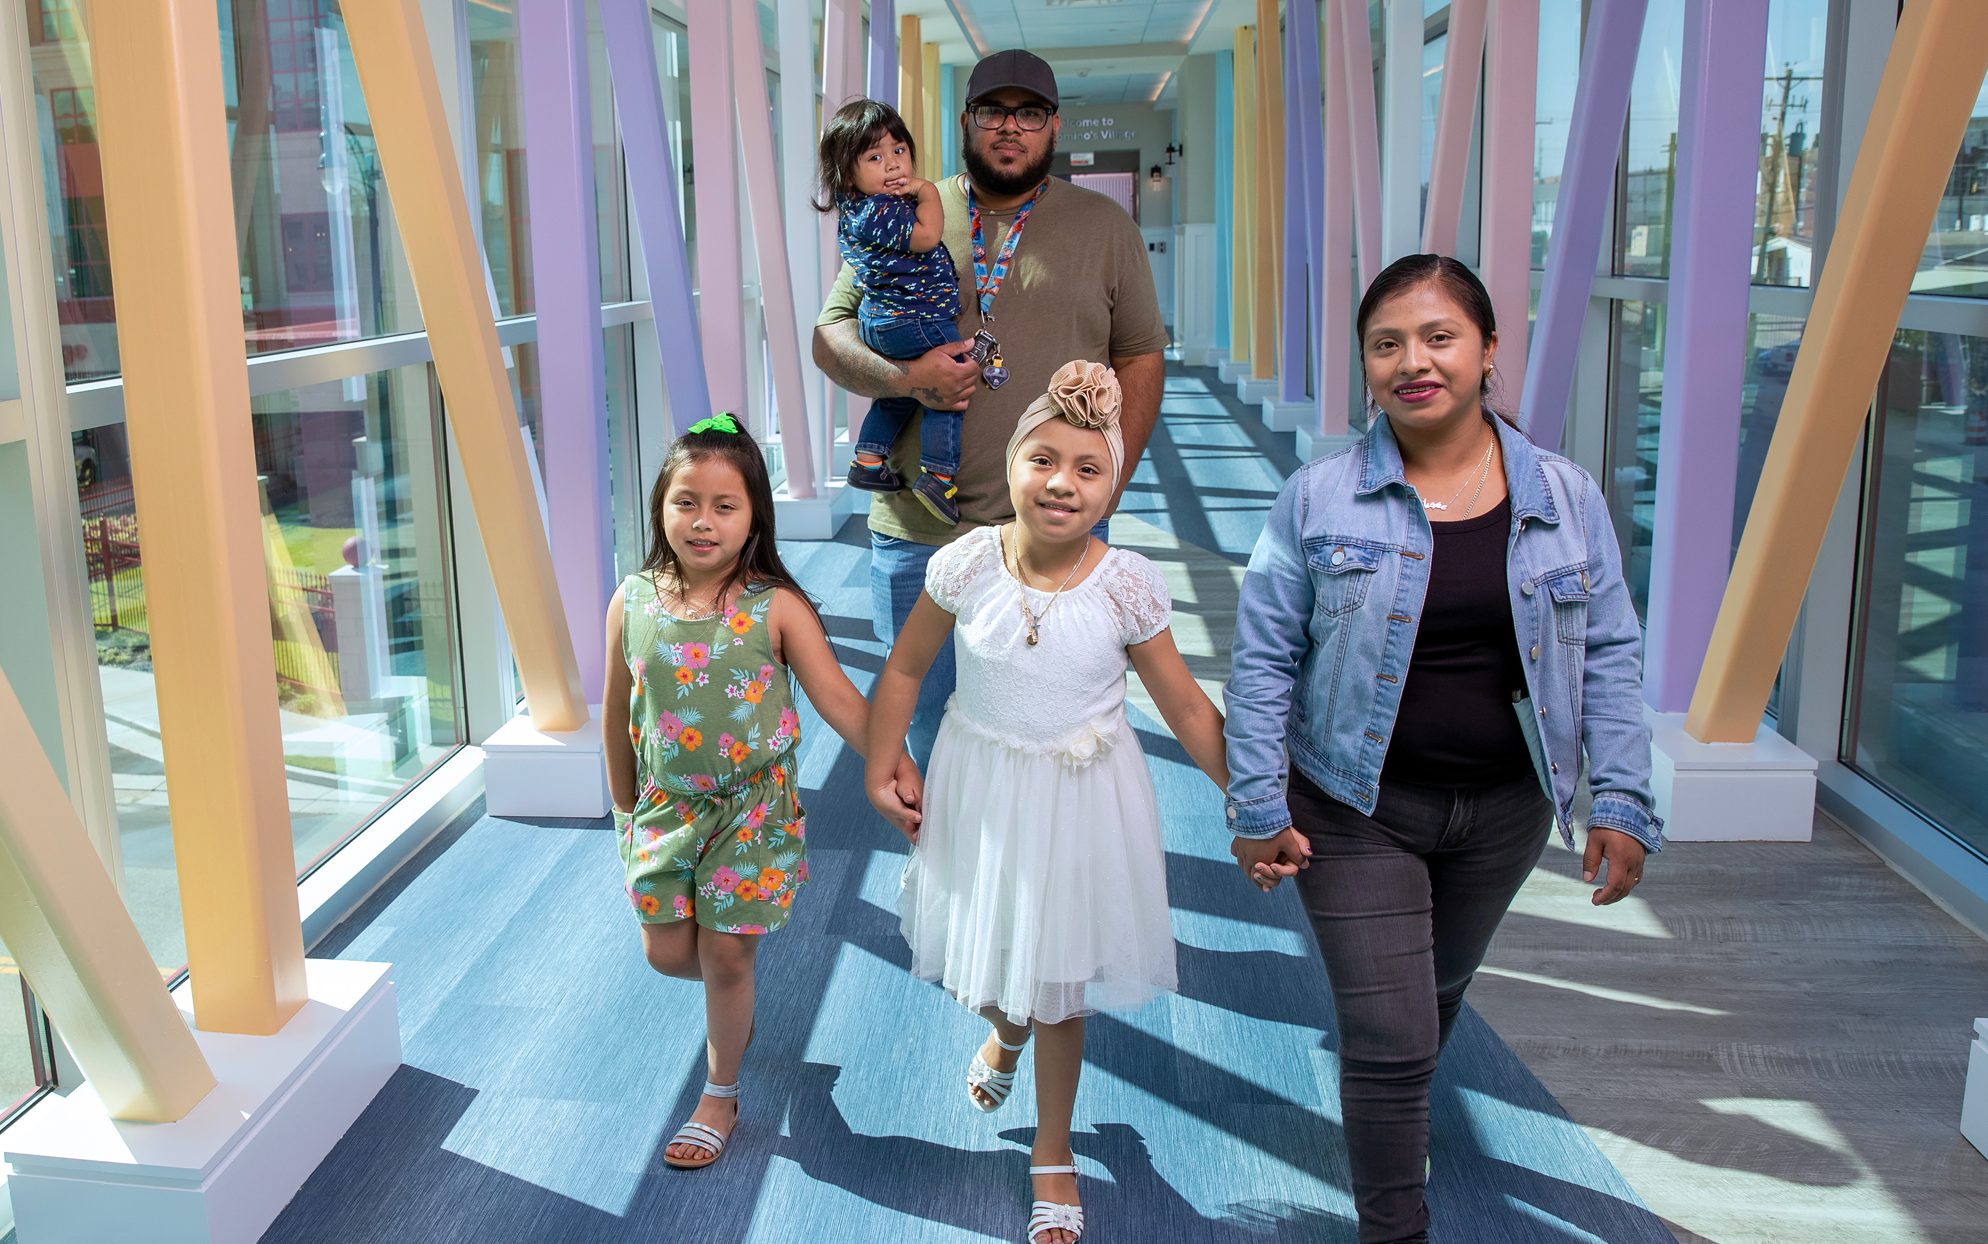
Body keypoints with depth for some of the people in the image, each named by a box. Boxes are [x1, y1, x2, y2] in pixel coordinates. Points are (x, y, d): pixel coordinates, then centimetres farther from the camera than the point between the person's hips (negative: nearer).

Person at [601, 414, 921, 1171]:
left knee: (726, 955, 5)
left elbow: (836, 695, -15)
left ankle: (721, 1094, 27)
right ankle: (733, 997, 43)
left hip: (751, 808, -3)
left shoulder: (776, 608, -15)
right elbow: (618, 711, 4)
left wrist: (893, 763, -28)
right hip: (666, 804, 3)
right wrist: (624, 803, 10)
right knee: (666, 952, 8)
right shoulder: (633, 603, -7)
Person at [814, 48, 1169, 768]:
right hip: (916, 536, 1)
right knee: (929, 729, 13)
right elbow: (830, 336, 7)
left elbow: (1141, 359, 7)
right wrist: (903, 376, -15)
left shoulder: (1104, 227, 7)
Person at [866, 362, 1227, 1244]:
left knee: (1059, 984, 11)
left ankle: (1053, 1157, 35)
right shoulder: (967, 563, -14)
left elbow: (1188, 710, -8)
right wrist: (880, 773, -1)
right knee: (985, 953, 18)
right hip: (979, 791, 2)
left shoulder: (1127, 584, -16)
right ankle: (1004, 1033, 58)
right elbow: (905, 669, 0)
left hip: (1080, 803, -1)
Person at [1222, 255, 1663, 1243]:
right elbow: (1262, 658, -6)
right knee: (1391, 1038, -2)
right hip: (1358, 810, -3)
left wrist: (1621, 800, -2)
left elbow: (1609, 653, 3)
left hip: (1503, 810, 4)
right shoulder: (1319, 498, -10)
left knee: (1437, 994, 25)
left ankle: (1395, 1112, 55)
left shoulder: (1565, 497, -3)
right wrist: (1258, 807, -8)